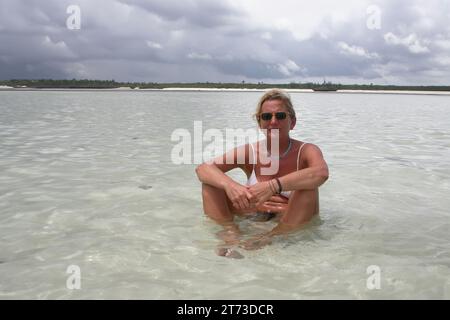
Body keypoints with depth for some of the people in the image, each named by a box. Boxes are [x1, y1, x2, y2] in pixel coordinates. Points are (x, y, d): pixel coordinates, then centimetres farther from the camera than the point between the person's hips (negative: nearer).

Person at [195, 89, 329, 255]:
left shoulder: (306, 151, -11)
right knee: (211, 180, -11)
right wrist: (229, 185, -35)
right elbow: (202, 168, -14)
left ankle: (269, 239, -28)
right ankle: (231, 232, -26)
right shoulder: (249, 152, -4)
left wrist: (273, 186, -45)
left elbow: (321, 173, -36)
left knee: (308, 186, -32)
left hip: (295, 224, -2)